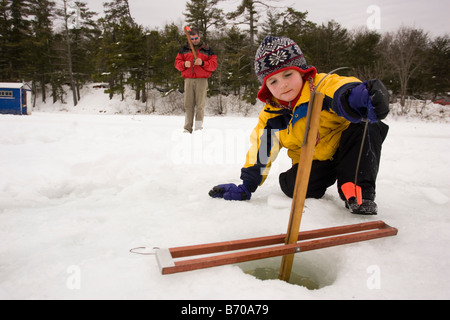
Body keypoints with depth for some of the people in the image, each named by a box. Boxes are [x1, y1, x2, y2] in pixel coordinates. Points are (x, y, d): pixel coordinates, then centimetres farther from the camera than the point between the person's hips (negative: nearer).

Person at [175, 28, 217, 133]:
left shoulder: (207, 49, 11)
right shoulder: (184, 49, 17)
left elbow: (214, 65, 4)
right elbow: (177, 62, 14)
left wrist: (203, 63, -12)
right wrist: (184, 64, -7)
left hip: (202, 80, -2)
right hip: (188, 79, 2)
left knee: (200, 104, -6)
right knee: (188, 104, -1)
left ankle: (199, 127, -2)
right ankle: (188, 127, 2)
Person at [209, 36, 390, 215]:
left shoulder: (321, 86, -18)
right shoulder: (271, 115, -5)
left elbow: (339, 88, -42)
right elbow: (261, 150, -2)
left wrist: (357, 97, -69)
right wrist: (245, 187, -7)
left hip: (344, 151, -3)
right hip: (312, 163, 3)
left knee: (367, 126, -29)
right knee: (293, 185, -27)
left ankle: (359, 189, -24)